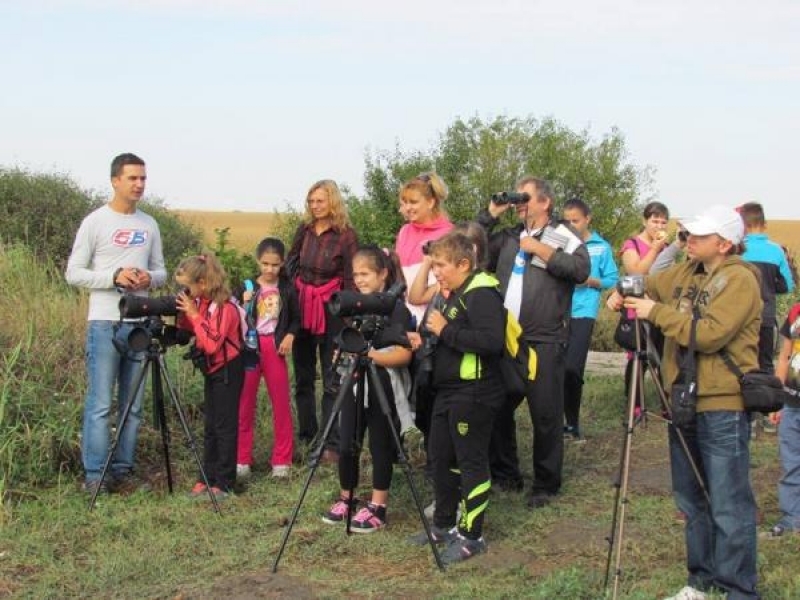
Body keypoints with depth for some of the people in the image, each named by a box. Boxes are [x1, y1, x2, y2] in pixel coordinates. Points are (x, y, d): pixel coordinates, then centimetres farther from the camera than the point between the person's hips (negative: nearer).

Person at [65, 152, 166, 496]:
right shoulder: (95, 222, -2)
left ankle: (124, 471, 15)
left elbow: (161, 271, 15)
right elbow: (73, 273, -4)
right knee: (100, 403, -5)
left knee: (132, 404, 8)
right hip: (105, 324, -5)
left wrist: (149, 278, -8)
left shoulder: (149, 225, 12)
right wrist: (114, 276, -17)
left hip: (140, 324, 5)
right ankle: (94, 476, 0)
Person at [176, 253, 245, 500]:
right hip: (211, 369, 9)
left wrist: (194, 315, -28)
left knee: (225, 426, -2)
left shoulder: (225, 308, -23)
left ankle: (224, 482, 5)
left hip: (228, 371, -9)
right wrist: (183, 314, -6)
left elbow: (212, 343, -31)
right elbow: (190, 331, 11)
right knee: (210, 425, 13)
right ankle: (207, 477, 20)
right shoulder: (200, 303, 2)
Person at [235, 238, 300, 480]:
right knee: (244, 405, 4)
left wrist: (290, 336, -8)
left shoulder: (287, 289, 1)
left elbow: (296, 319, 10)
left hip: (275, 348, 0)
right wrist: (244, 304, -18)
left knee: (281, 405, 3)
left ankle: (281, 461, 12)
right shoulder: (247, 287, 0)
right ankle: (241, 460, 12)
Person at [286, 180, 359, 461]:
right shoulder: (304, 230, 7)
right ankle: (306, 436, 24)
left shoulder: (346, 235, -7)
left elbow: (351, 279, -7)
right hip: (301, 306, 5)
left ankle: (332, 443, -1)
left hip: (330, 309, -5)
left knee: (332, 379, -2)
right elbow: (289, 265, 13)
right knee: (302, 376, 12)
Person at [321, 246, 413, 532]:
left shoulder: (396, 308, -11)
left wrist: (369, 354, -24)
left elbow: (403, 355, -17)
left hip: (383, 386, -6)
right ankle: (346, 498, 25)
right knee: (346, 445, 7)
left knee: (380, 446, 3)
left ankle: (377, 508, 12)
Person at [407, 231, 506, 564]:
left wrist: (446, 330, -24)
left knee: (471, 463, -2)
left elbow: (492, 341, -29)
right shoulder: (455, 295, 15)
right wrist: (431, 334, 6)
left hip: (474, 395, -10)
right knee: (441, 458, 16)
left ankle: (470, 536, 6)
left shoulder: (481, 294, -16)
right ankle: (444, 524, 29)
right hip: (448, 391, 10)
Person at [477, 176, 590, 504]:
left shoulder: (564, 236, 1)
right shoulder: (508, 237, 16)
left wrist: (539, 250, -13)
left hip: (544, 342, -5)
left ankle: (545, 485, 12)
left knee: (546, 415, 0)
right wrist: (491, 213, 7)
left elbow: (581, 269, -16)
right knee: (498, 409, 11)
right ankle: (505, 475, 26)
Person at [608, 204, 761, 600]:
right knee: (691, 501, 16)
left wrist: (656, 312, -19)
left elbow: (710, 334, -23)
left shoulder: (739, 279, -12)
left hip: (722, 408, -8)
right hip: (683, 403, 8)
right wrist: (625, 294, 3)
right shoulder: (686, 272, 12)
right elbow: (649, 286, 26)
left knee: (728, 507, -6)